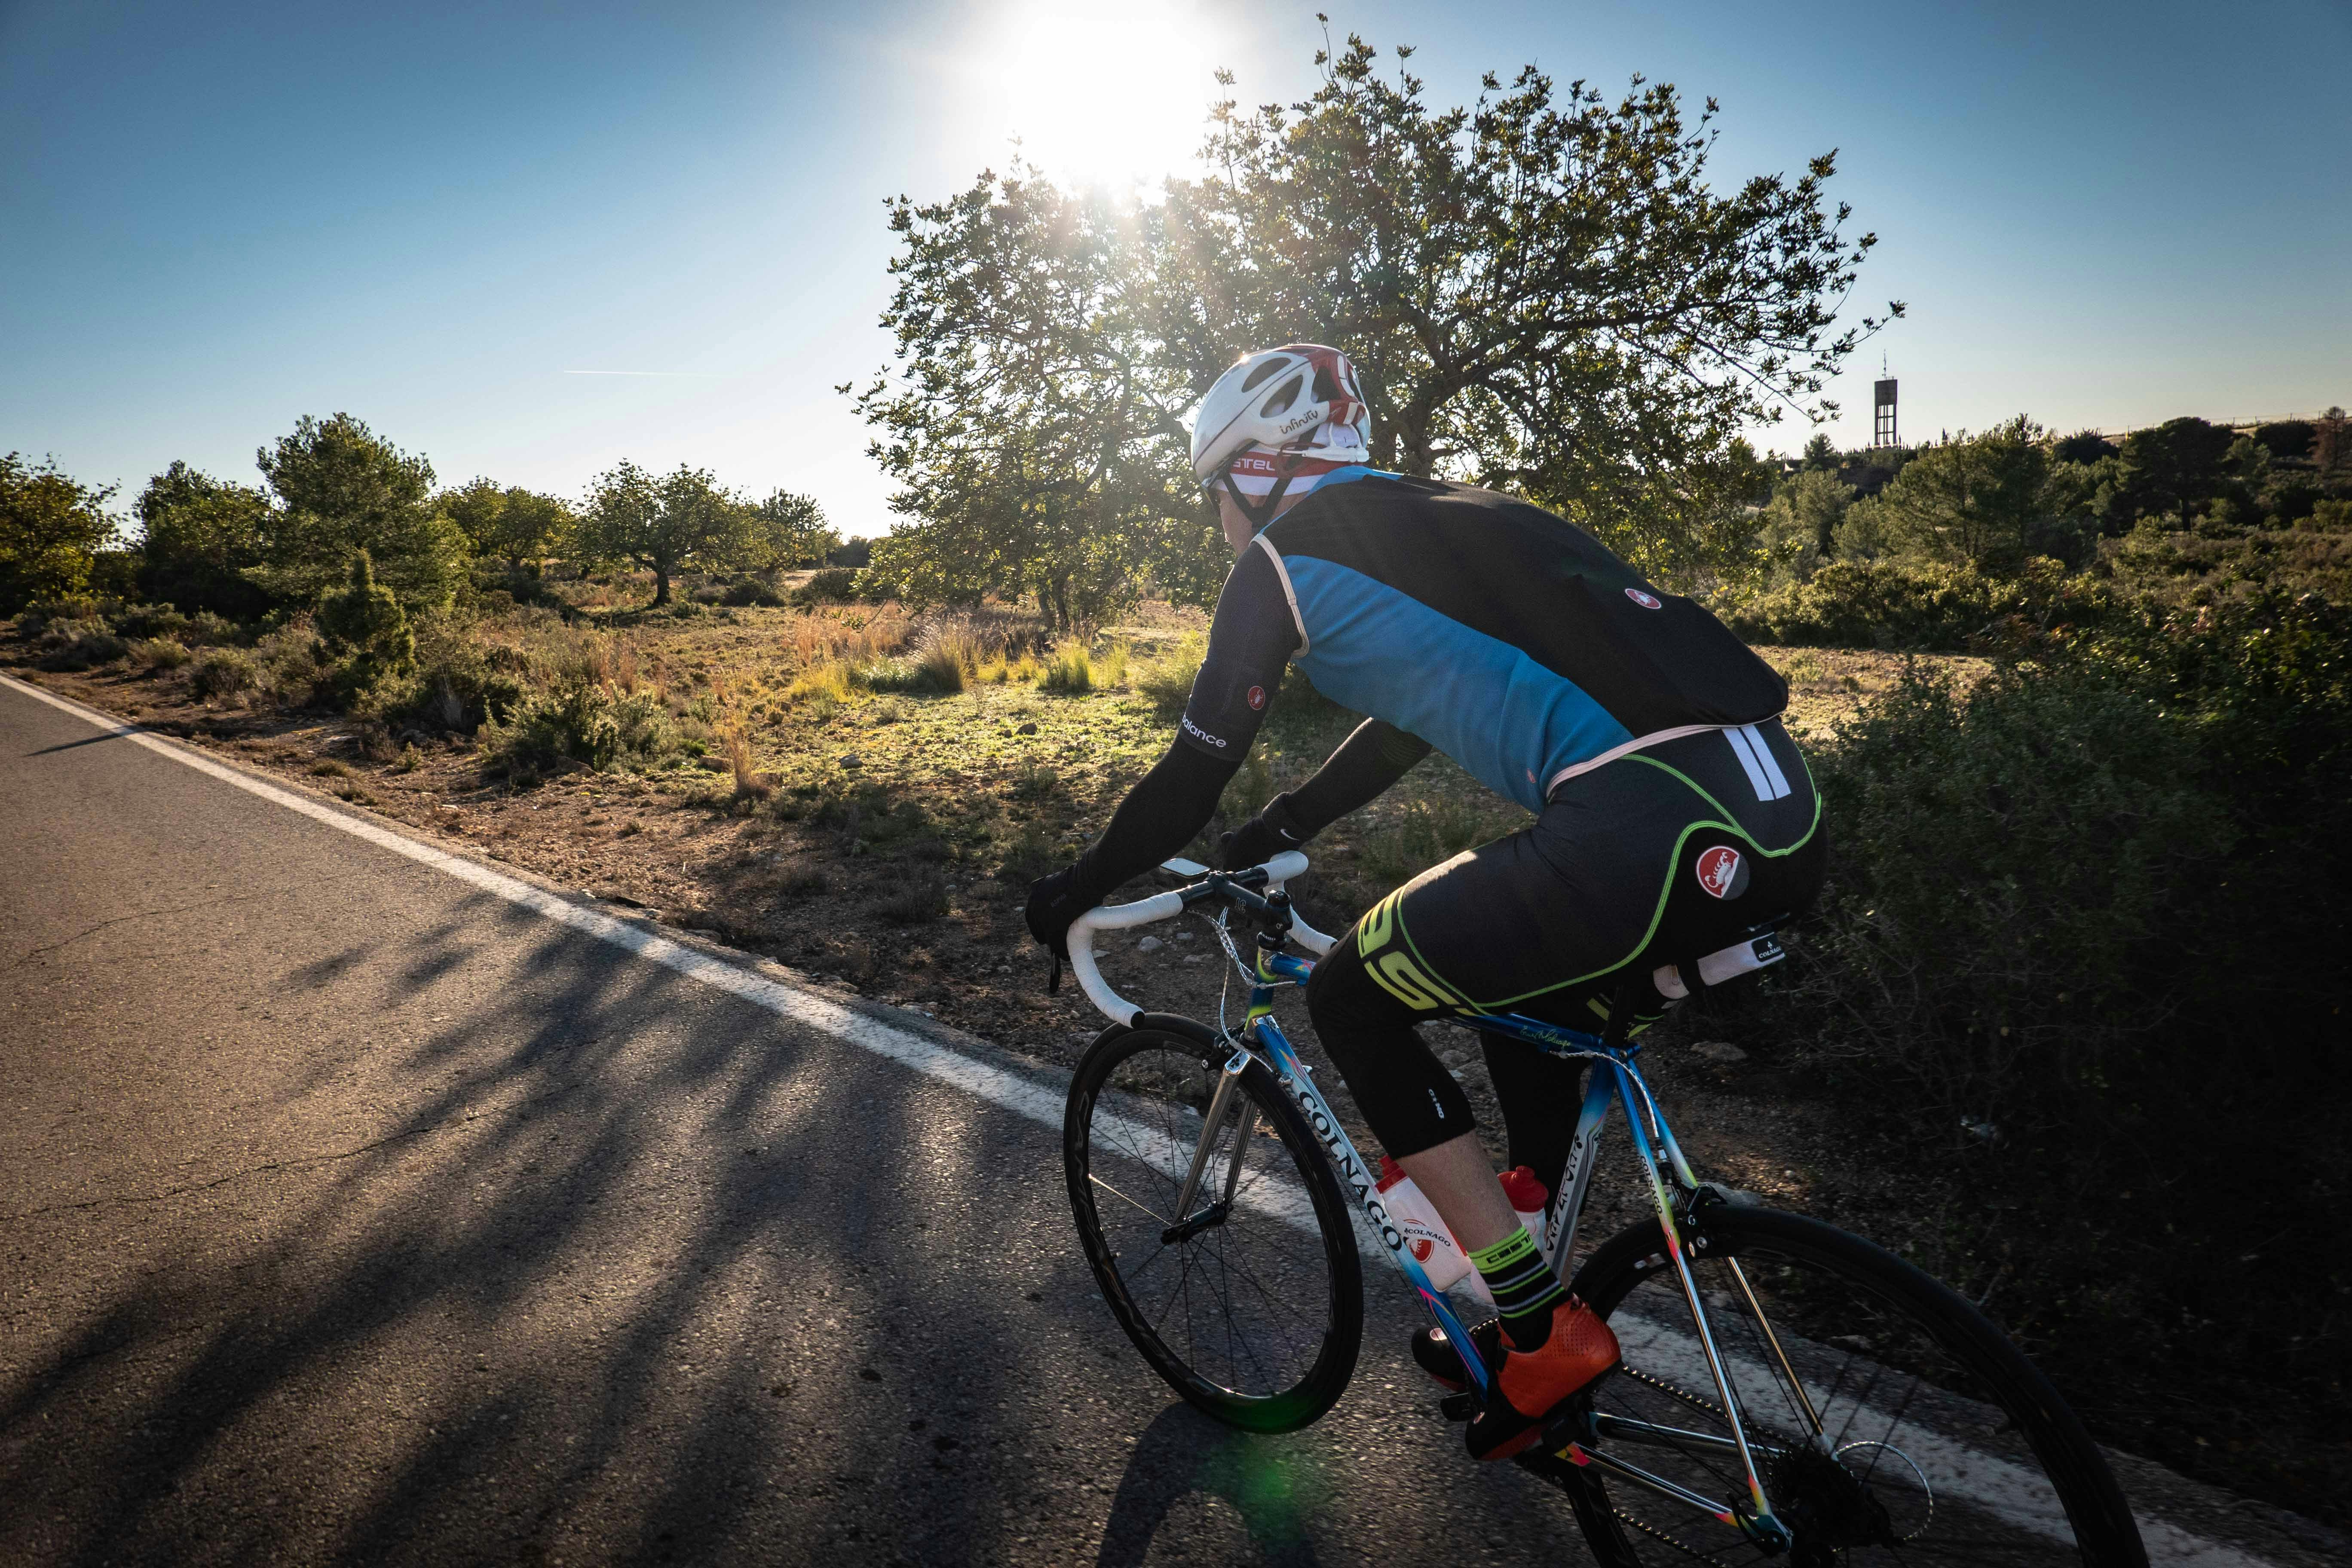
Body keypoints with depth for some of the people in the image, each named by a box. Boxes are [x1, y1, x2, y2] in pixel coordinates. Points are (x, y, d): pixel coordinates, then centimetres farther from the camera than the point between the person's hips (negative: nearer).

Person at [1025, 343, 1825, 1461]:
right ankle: (1525, 1317, 40)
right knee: (1526, 1011, 30)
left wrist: (1074, 892, 23)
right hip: (1783, 815, 10)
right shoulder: (1431, 522, 29)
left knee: (1351, 998, 9)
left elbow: (1195, 771, 7)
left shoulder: (1285, 557, 4)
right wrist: (1277, 833, 48)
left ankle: (1545, 1335, 14)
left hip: (1654, 838, -9)